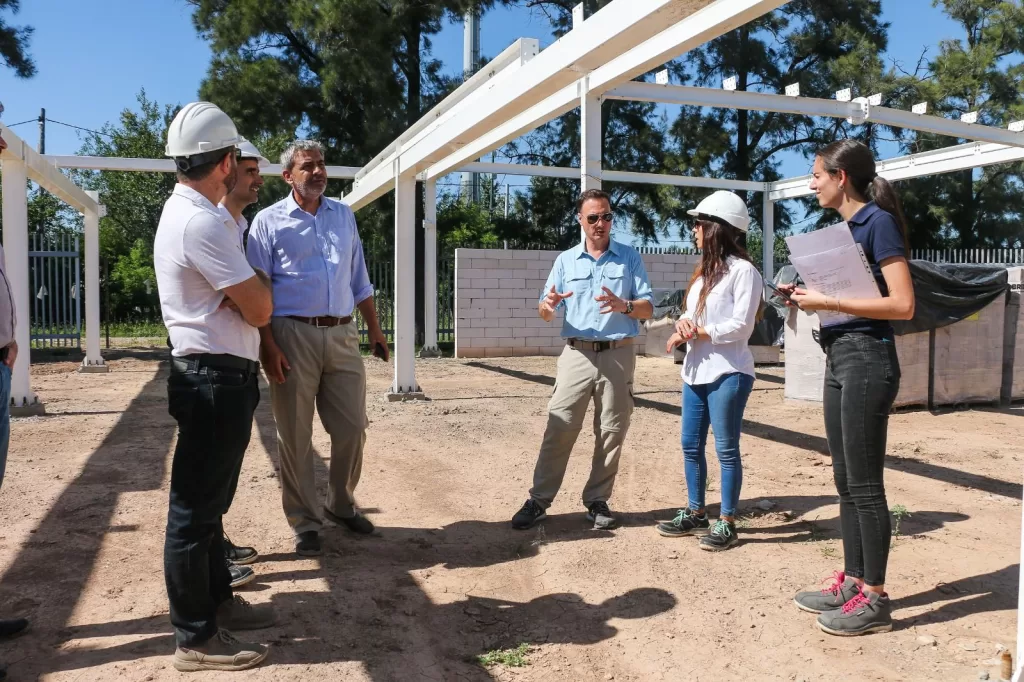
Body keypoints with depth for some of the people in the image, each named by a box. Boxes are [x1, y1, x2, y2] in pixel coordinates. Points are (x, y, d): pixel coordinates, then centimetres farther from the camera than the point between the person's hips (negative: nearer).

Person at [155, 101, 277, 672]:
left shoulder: (182, 213, 13)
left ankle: (216, 599, 34)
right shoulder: (202, 222, -20)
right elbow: (259, 309, -19)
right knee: (196, 507, -1)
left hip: (213, 375, 11)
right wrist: (257, 275, 1)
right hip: (218, 379, -11)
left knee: (208, 501, 19)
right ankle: (196, 637, 11)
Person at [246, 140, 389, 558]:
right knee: (296, 436, 3)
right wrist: (268, 345, -12)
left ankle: (341, 505, 28)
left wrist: (375, 330, 14)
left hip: (343, 335, 4)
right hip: (294, 335, -4)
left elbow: (359, 280, 17)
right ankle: (305, 522, 17)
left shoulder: (344, 216, 14)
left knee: (352, 429, 8)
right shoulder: (269, 221, 0)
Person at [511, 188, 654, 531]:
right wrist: (548, 305, -20)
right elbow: (544, 313, 5)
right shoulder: (565, 260, 8)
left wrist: (623, 306, -22)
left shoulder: (630, 257, 5)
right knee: (559, 429, -2)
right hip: (577, 354, 0)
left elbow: (648, 307, 0)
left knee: (611, 433, 5)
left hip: (618, 355, 0)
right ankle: (539, 500, 4)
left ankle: (597, 501, 17)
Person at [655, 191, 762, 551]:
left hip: (728, 374, -9)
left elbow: (741, 326, -16)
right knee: (691, 446, 13)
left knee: (726, 449, 1)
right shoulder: (704, 270, 17)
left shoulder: (743, 270, -10)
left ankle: (727, 523, 11)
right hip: (695, 372, 9)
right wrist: (683, 325, -8)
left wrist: (697, 331, -13)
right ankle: (695, 513, 26)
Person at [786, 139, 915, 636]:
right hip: (838, 358, 9)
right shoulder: (844, 226, 15)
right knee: (845, 481, 13)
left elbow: (903, 305, -18)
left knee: (865, 483, -3)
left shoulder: (879, 221, -11)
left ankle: (875, 599, 8)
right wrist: (811, 295, 4)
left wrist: (827, 302, -19)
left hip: (867, 359, -9)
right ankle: (852, 582, 23)